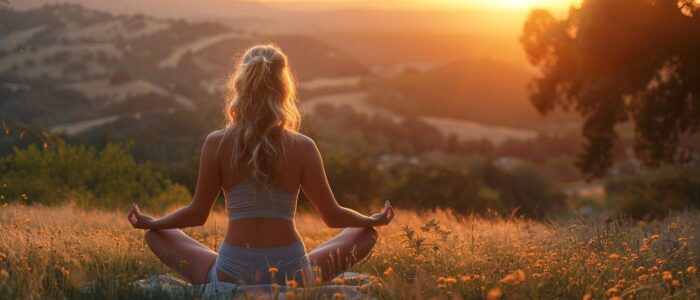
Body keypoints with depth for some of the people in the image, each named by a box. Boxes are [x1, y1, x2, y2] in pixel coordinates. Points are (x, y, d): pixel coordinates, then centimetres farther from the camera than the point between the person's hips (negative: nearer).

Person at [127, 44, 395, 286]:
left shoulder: (217, 143, -6)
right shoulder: (303, 147, -6)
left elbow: (197, 213, 2)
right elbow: (332, 216, 2)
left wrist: (150, 223, 21)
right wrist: (374, 220, 22)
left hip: (231, 277, 0)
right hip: (292, 276, 0)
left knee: (157, 236, 23)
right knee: (366, 235, 22)